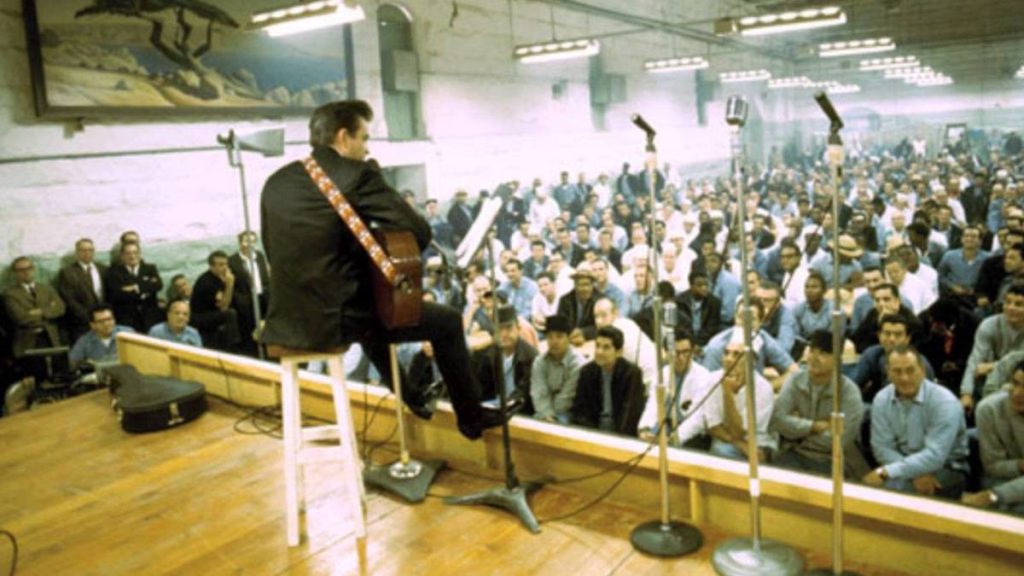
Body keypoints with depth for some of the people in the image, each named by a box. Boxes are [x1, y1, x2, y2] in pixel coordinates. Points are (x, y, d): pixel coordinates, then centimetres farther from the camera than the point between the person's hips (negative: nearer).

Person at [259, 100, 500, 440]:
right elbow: (420, 232, -13)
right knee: (448, 321, 10)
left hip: (287, 318, 8)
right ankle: (471, 417, 24)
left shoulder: (276, 181, 11)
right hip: (334, 317, -8)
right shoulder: (358, 174, -9)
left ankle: (408, 395, 49)